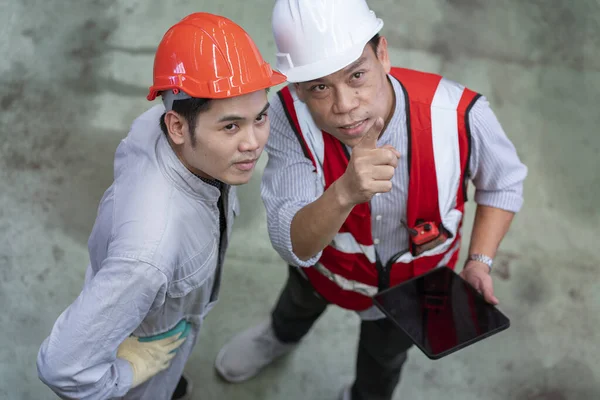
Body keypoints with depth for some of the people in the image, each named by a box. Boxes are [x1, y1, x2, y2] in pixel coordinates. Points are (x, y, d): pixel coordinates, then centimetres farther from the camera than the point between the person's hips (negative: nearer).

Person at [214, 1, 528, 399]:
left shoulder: (457, 113, -38)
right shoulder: (291, 116, -38)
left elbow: (503, 183, -15)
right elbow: (294, 247, -42)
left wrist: (480, 262, -25)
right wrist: (345, 192, -60)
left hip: (412, 281, 0)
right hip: (324, 263, 0)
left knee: (384, 355, 32)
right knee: (299, 302, 37)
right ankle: (281, 336, 75)